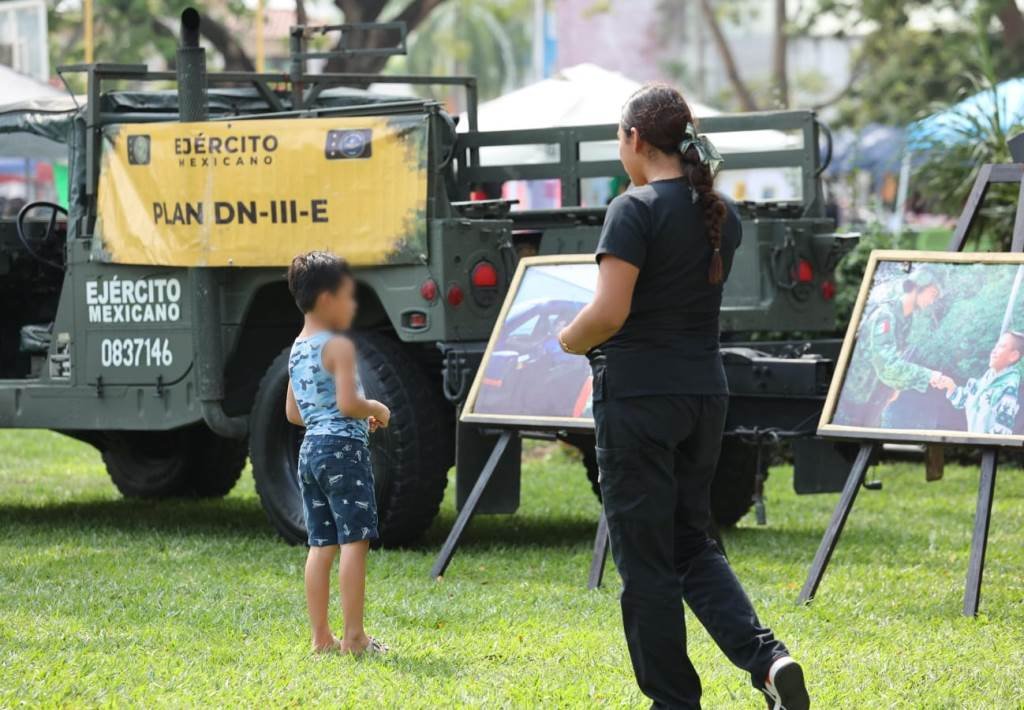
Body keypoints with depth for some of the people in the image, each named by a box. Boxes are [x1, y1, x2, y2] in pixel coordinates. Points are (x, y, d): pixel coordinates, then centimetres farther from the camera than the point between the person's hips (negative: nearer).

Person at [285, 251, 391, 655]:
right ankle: (353, 636, -10)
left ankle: (321, 637, 9)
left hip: (310, 449, 9)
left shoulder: (297, 349, 14)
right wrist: (376, 410, -2)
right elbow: (349, 403, -22)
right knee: (354, 540, -7)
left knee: (321, 545, 10)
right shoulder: (339, 347, -13)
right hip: (343, 447, -9)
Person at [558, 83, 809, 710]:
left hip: (639, 395, -7)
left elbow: (609, 313, -21)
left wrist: (570, 341, -1)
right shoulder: (722, 214, 8)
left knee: (645, 558, 3)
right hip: (705, 393, 7)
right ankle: (768, 658, -3)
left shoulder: (635, 210, -14)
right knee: (692, 543, 17)